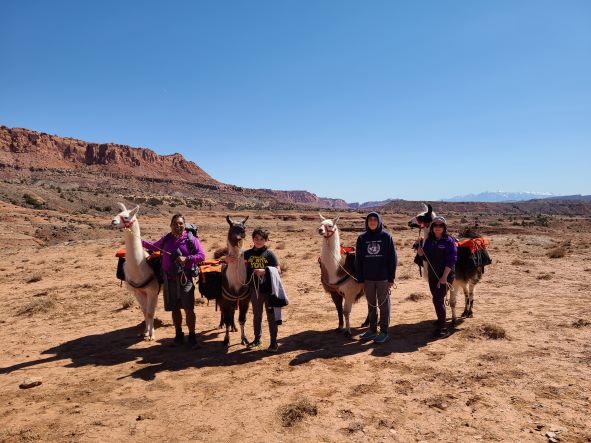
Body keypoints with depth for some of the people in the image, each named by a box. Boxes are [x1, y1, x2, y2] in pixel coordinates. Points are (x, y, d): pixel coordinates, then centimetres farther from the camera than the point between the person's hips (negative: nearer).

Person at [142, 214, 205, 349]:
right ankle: (178, 335, 27)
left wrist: (186, 258, -20)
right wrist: (139, 240, 19)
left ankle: (192, 337, 5)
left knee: (188, 308, -7)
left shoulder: (191, 239, -5)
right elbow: (154, 246, 26)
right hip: (169, 279, 4)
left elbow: (202, 256, -8)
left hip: (185, 279, -4)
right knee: (174, 309, 12)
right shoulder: (166, 239, 7)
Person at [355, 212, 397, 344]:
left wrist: (391, 278, -7)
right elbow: (358, 260, 5)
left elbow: (393, 258, -3)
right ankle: (372, 329, 24)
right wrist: (360, 279, 1)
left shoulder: (386, 237, -3)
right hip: (368, 278, 3)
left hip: (383, 277, -3)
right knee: (371, 305, 13)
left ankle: (384, 331, 17)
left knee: (383, 304, 7)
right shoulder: (362, 238, 3)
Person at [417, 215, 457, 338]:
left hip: (445, 275, -6)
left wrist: (444, 277, -22)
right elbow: (427, 257, 16)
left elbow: (451, 260, -16)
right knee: (437, 299, 16)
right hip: (432, 274, 6)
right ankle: (440, 322, 32)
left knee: (438, 300, -10)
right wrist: (420, 253, -8)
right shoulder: (429, 240, 7)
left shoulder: (449, 241, -11)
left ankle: (442, 329, -1)